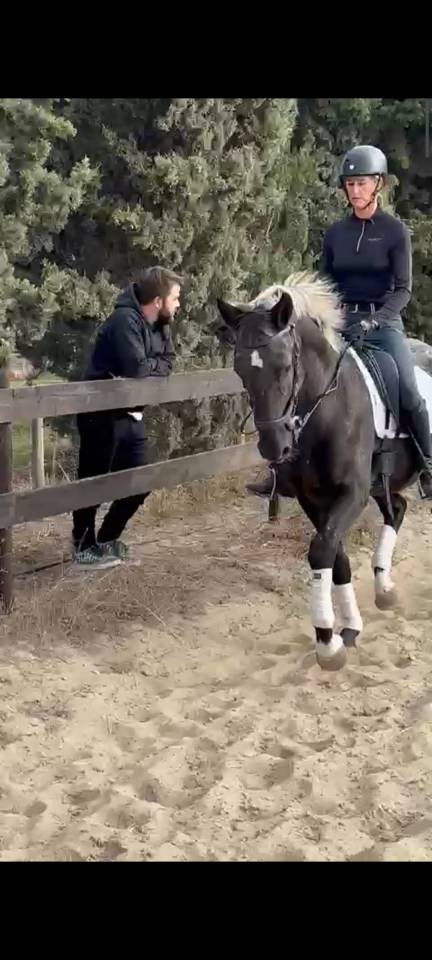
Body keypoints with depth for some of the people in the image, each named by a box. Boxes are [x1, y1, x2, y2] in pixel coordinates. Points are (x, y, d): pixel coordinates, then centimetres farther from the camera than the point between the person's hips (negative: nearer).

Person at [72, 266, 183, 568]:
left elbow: (167, 365, 4)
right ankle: (84, 546, 18)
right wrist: (156, 365, -10)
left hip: (132, 415, 9)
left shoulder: (161, 325, 5)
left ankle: (107, 539, 27)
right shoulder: (126, 320, -22)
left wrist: (148, 367, -16)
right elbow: (137, 368, -31)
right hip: (103, 415, -9)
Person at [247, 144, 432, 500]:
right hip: (342, 322, 4)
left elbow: (403, 289, -8)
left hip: (384, 323, -4)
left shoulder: (395, 230, -3)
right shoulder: (336, 233, 7)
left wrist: (375, 318, -23)